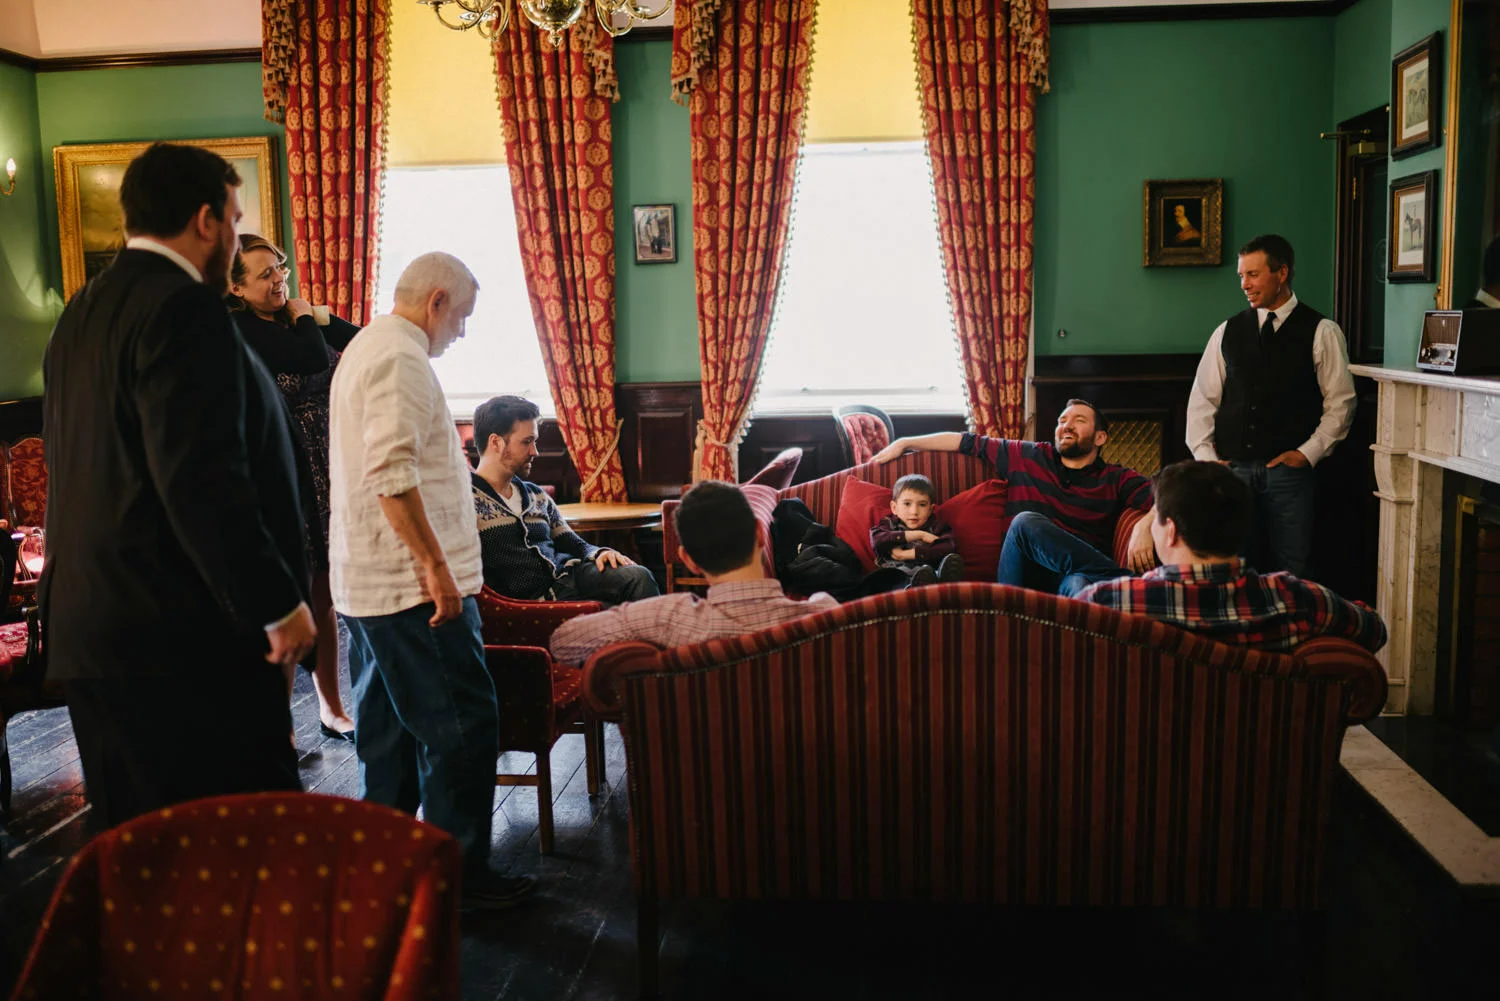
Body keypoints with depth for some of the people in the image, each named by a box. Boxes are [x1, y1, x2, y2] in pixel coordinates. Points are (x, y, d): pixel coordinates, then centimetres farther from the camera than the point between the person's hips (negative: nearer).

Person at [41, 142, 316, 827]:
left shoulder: (80, 315, 16)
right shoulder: (184, 309, -14)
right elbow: (204, 481, -22)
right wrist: (277, 603, -17)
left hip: (90, 630, 10)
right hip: (183, 634, -10)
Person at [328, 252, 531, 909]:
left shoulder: (365, 349, 19)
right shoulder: (401, 357, -15)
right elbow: (392, 473, -26)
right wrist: (436, 567, -24)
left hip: (365, 583, 11)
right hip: (411, 584, -11)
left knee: (388, 730, 17)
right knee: (462, 725, -3)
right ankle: (458, 874, 6)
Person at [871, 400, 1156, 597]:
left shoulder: (1116, 479, 15)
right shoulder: (1028, 457, 20)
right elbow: (966, 442, 27)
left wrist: (1144, 525, -22)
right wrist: (905, 443, 30)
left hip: (1082, 573, -2)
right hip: (1025, 575, 2)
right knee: (1026, 521, -31)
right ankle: (1120, 579, -28)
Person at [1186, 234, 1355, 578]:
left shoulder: (1321, 332, 1)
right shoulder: (1228, 331, 10)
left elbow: (1340, 402, 2)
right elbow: (1202, 398, 11)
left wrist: (1307, 453, -5)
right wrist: (1205, 455, 2)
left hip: (1288, 470, -2)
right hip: (1231, 469, 2)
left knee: (1291, 572, -1)